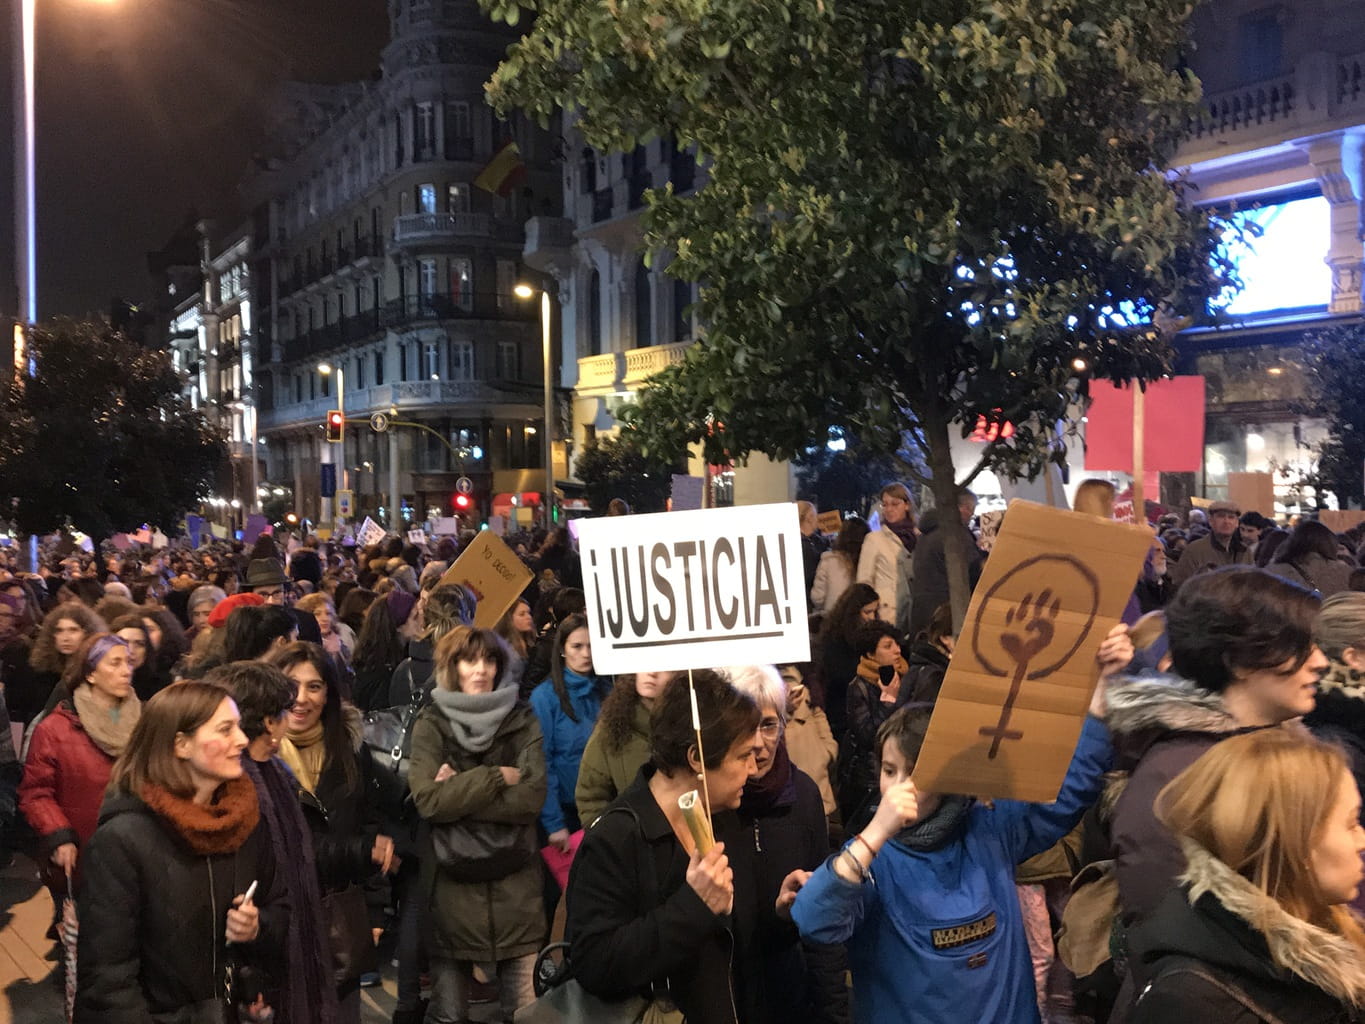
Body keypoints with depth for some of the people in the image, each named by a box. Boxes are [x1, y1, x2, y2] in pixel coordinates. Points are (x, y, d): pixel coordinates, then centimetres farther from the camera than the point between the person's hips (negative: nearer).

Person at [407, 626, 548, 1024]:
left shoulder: (523, 722, 5)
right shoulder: (430, 725, 1)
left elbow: (532, 797, -8)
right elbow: (428, 799, -13)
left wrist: (459, 792, -11)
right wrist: (495, 777, -12)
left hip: (515, 882, 1)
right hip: (451, 882, -1)